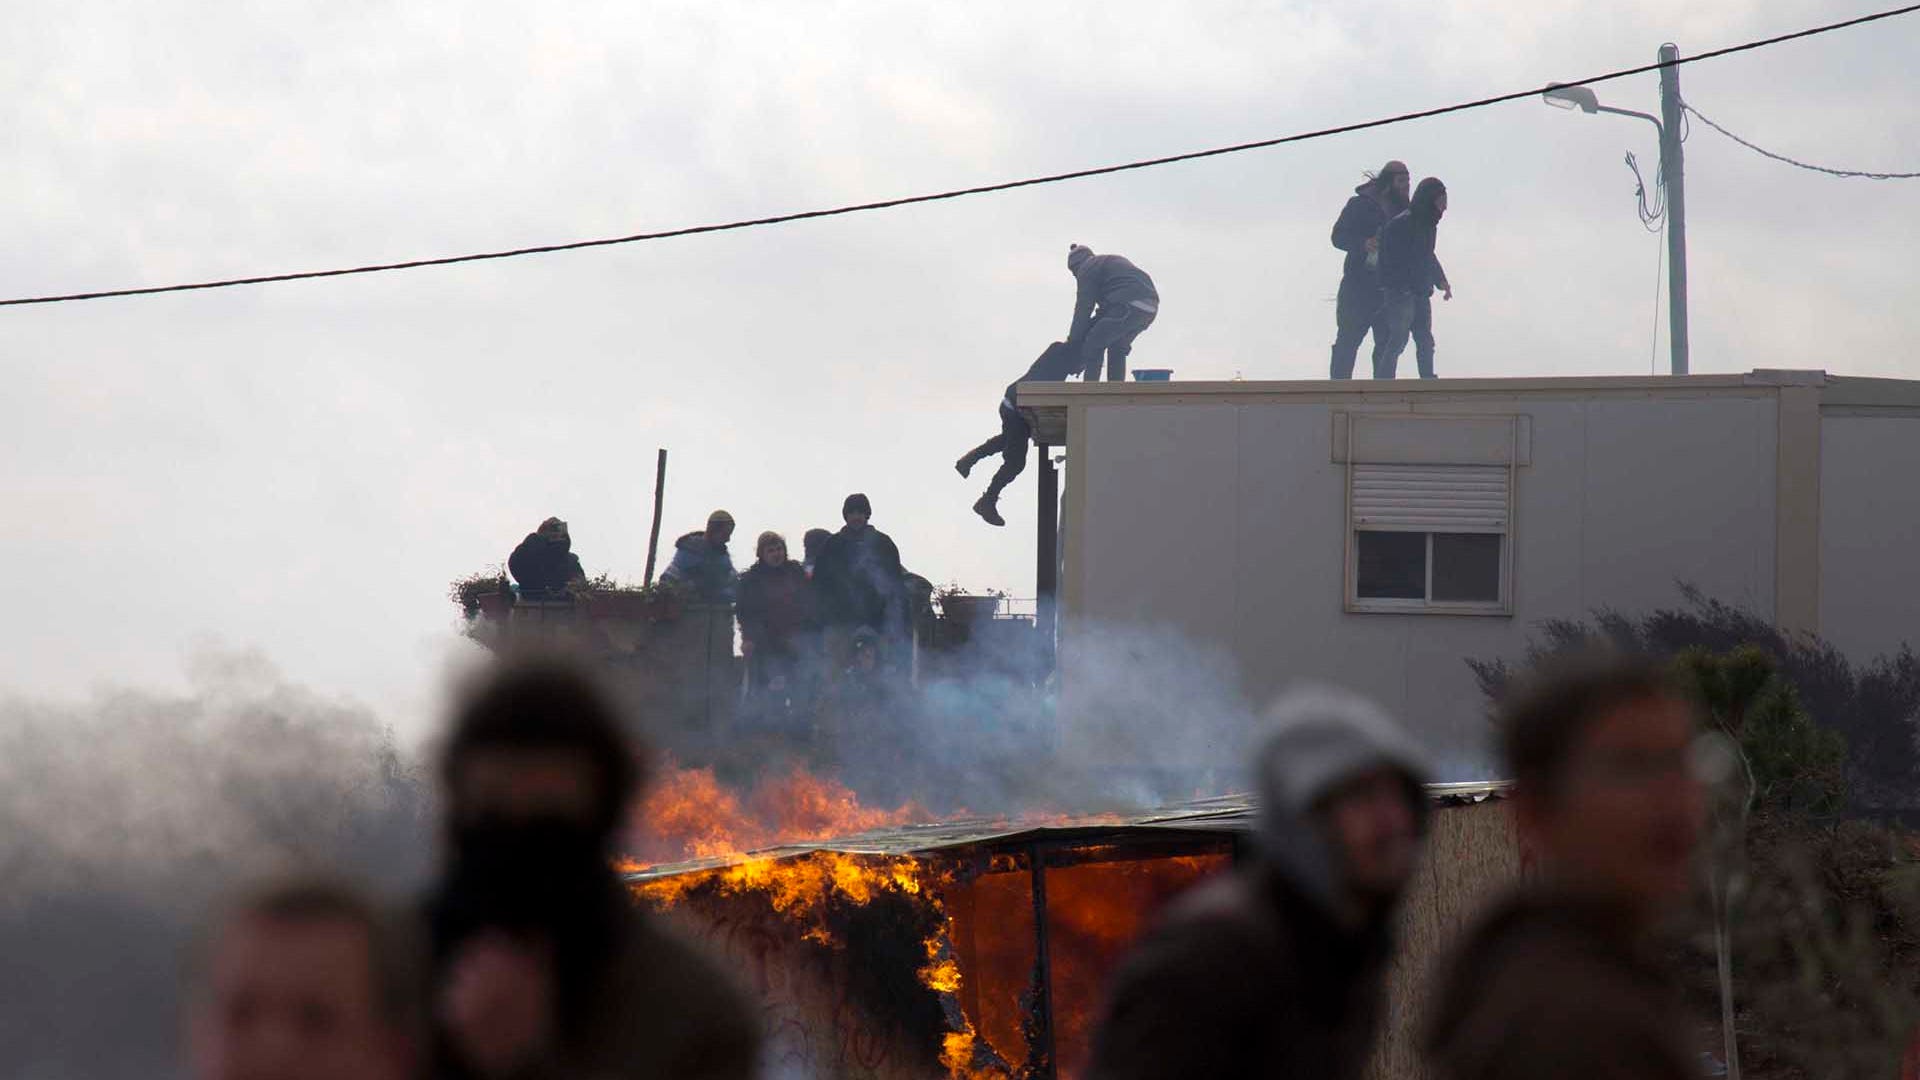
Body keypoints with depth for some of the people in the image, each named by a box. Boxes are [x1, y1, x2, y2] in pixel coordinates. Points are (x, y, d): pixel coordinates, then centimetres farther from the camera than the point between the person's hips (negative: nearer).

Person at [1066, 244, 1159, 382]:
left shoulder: (1087, 269, 7)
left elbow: (1083, 307, 3)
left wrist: (1073, 340, 8)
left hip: (1128, 306, -9)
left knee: (1093, 345, -3)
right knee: (1117, 348, 24)